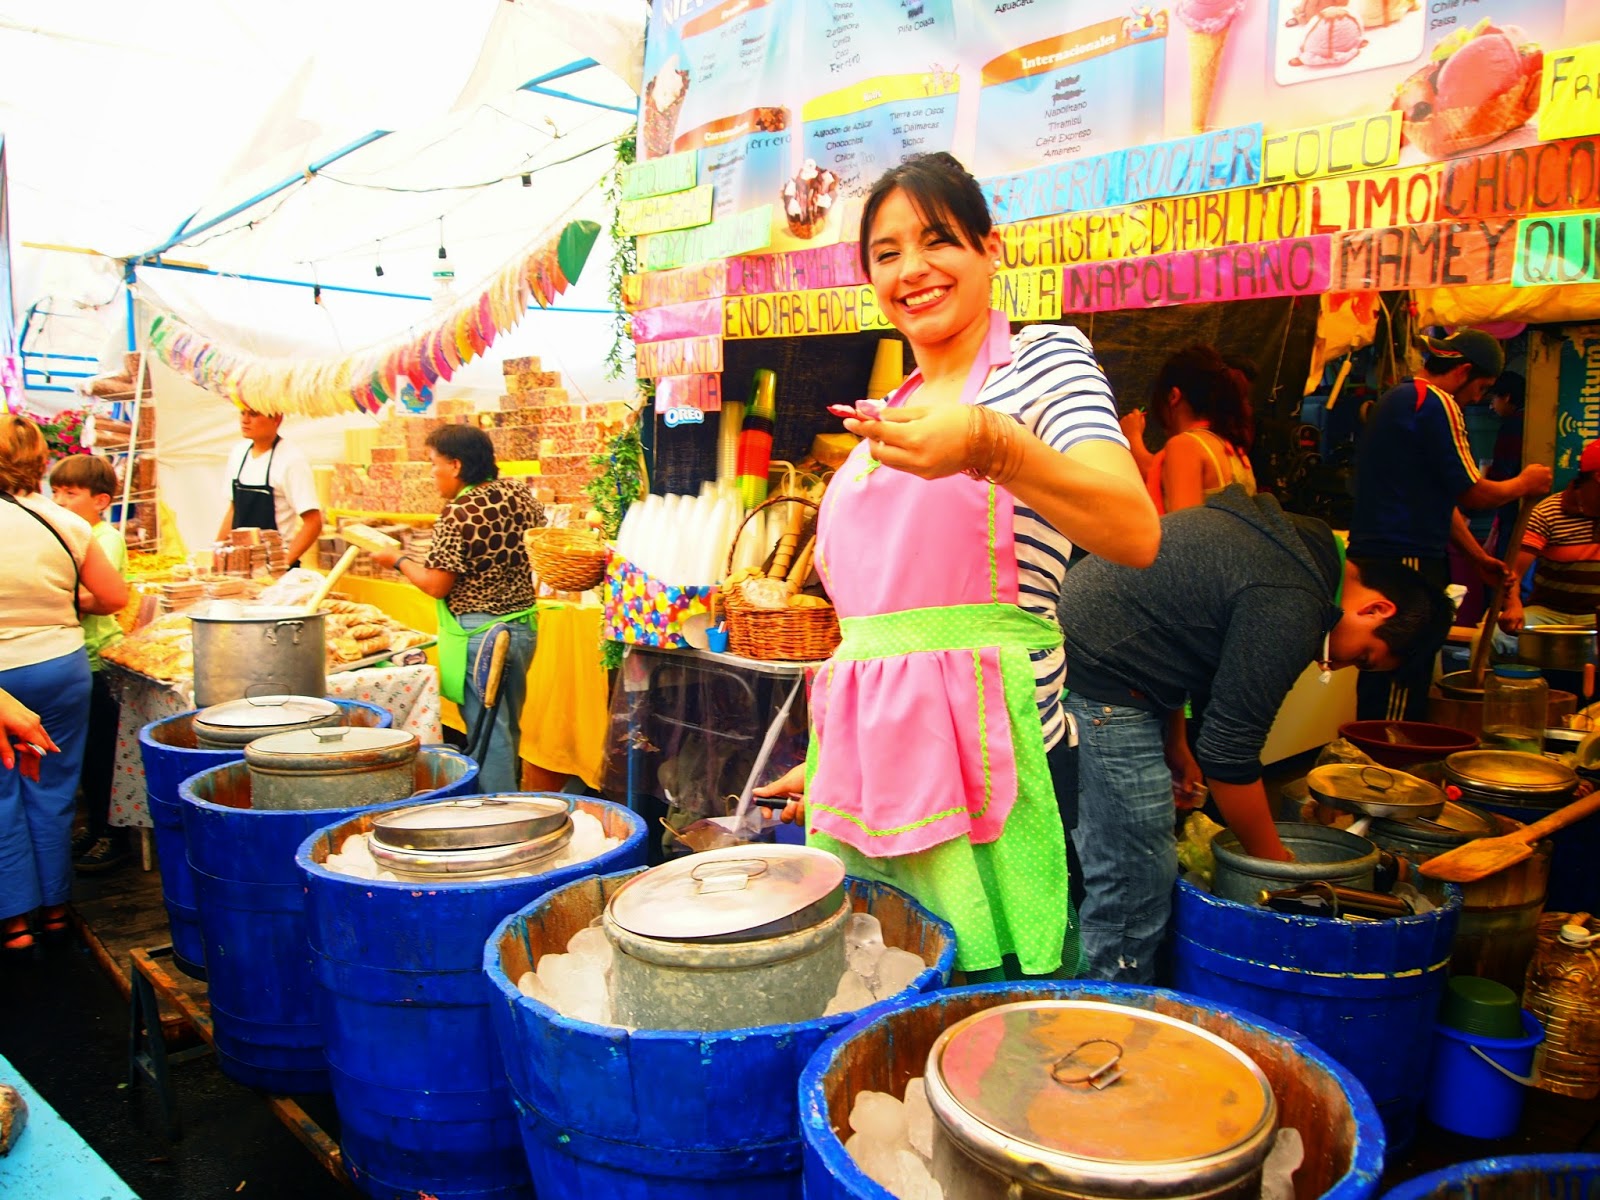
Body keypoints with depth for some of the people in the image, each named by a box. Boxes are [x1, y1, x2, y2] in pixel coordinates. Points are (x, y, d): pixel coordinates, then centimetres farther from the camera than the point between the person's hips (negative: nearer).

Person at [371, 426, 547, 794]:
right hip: (525, 626, 7)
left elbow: (437, 585, -14)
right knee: (509, 728, 18)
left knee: (489, 734, 1)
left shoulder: (458, 514, -17)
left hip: (477, 634, -7)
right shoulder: (520, 493, 2)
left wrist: (398, 560, 2)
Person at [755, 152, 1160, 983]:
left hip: (985, 761, -6)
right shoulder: (888, 411, 18)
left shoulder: (1045, 359, 0)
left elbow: (1135, 534, -18)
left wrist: (988, 445, -33)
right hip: (870, 761, 6)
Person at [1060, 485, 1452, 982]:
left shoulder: (1297, 541, 11)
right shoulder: (1292, 606, -20)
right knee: (1136, 884, -4)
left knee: (1105, 863, 19)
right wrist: (1277, 864, -2)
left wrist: (1174, 740, 21)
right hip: (1101, 685, -11)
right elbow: (1230, 751, -16)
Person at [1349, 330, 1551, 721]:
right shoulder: (1436, 403, -10)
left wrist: (1479, 558, 27)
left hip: (1375, 555, 10)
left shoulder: (1399, 399, 22)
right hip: (1407, 558, -10)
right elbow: (1470, 493, -11)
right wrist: (1525, 484, 8)